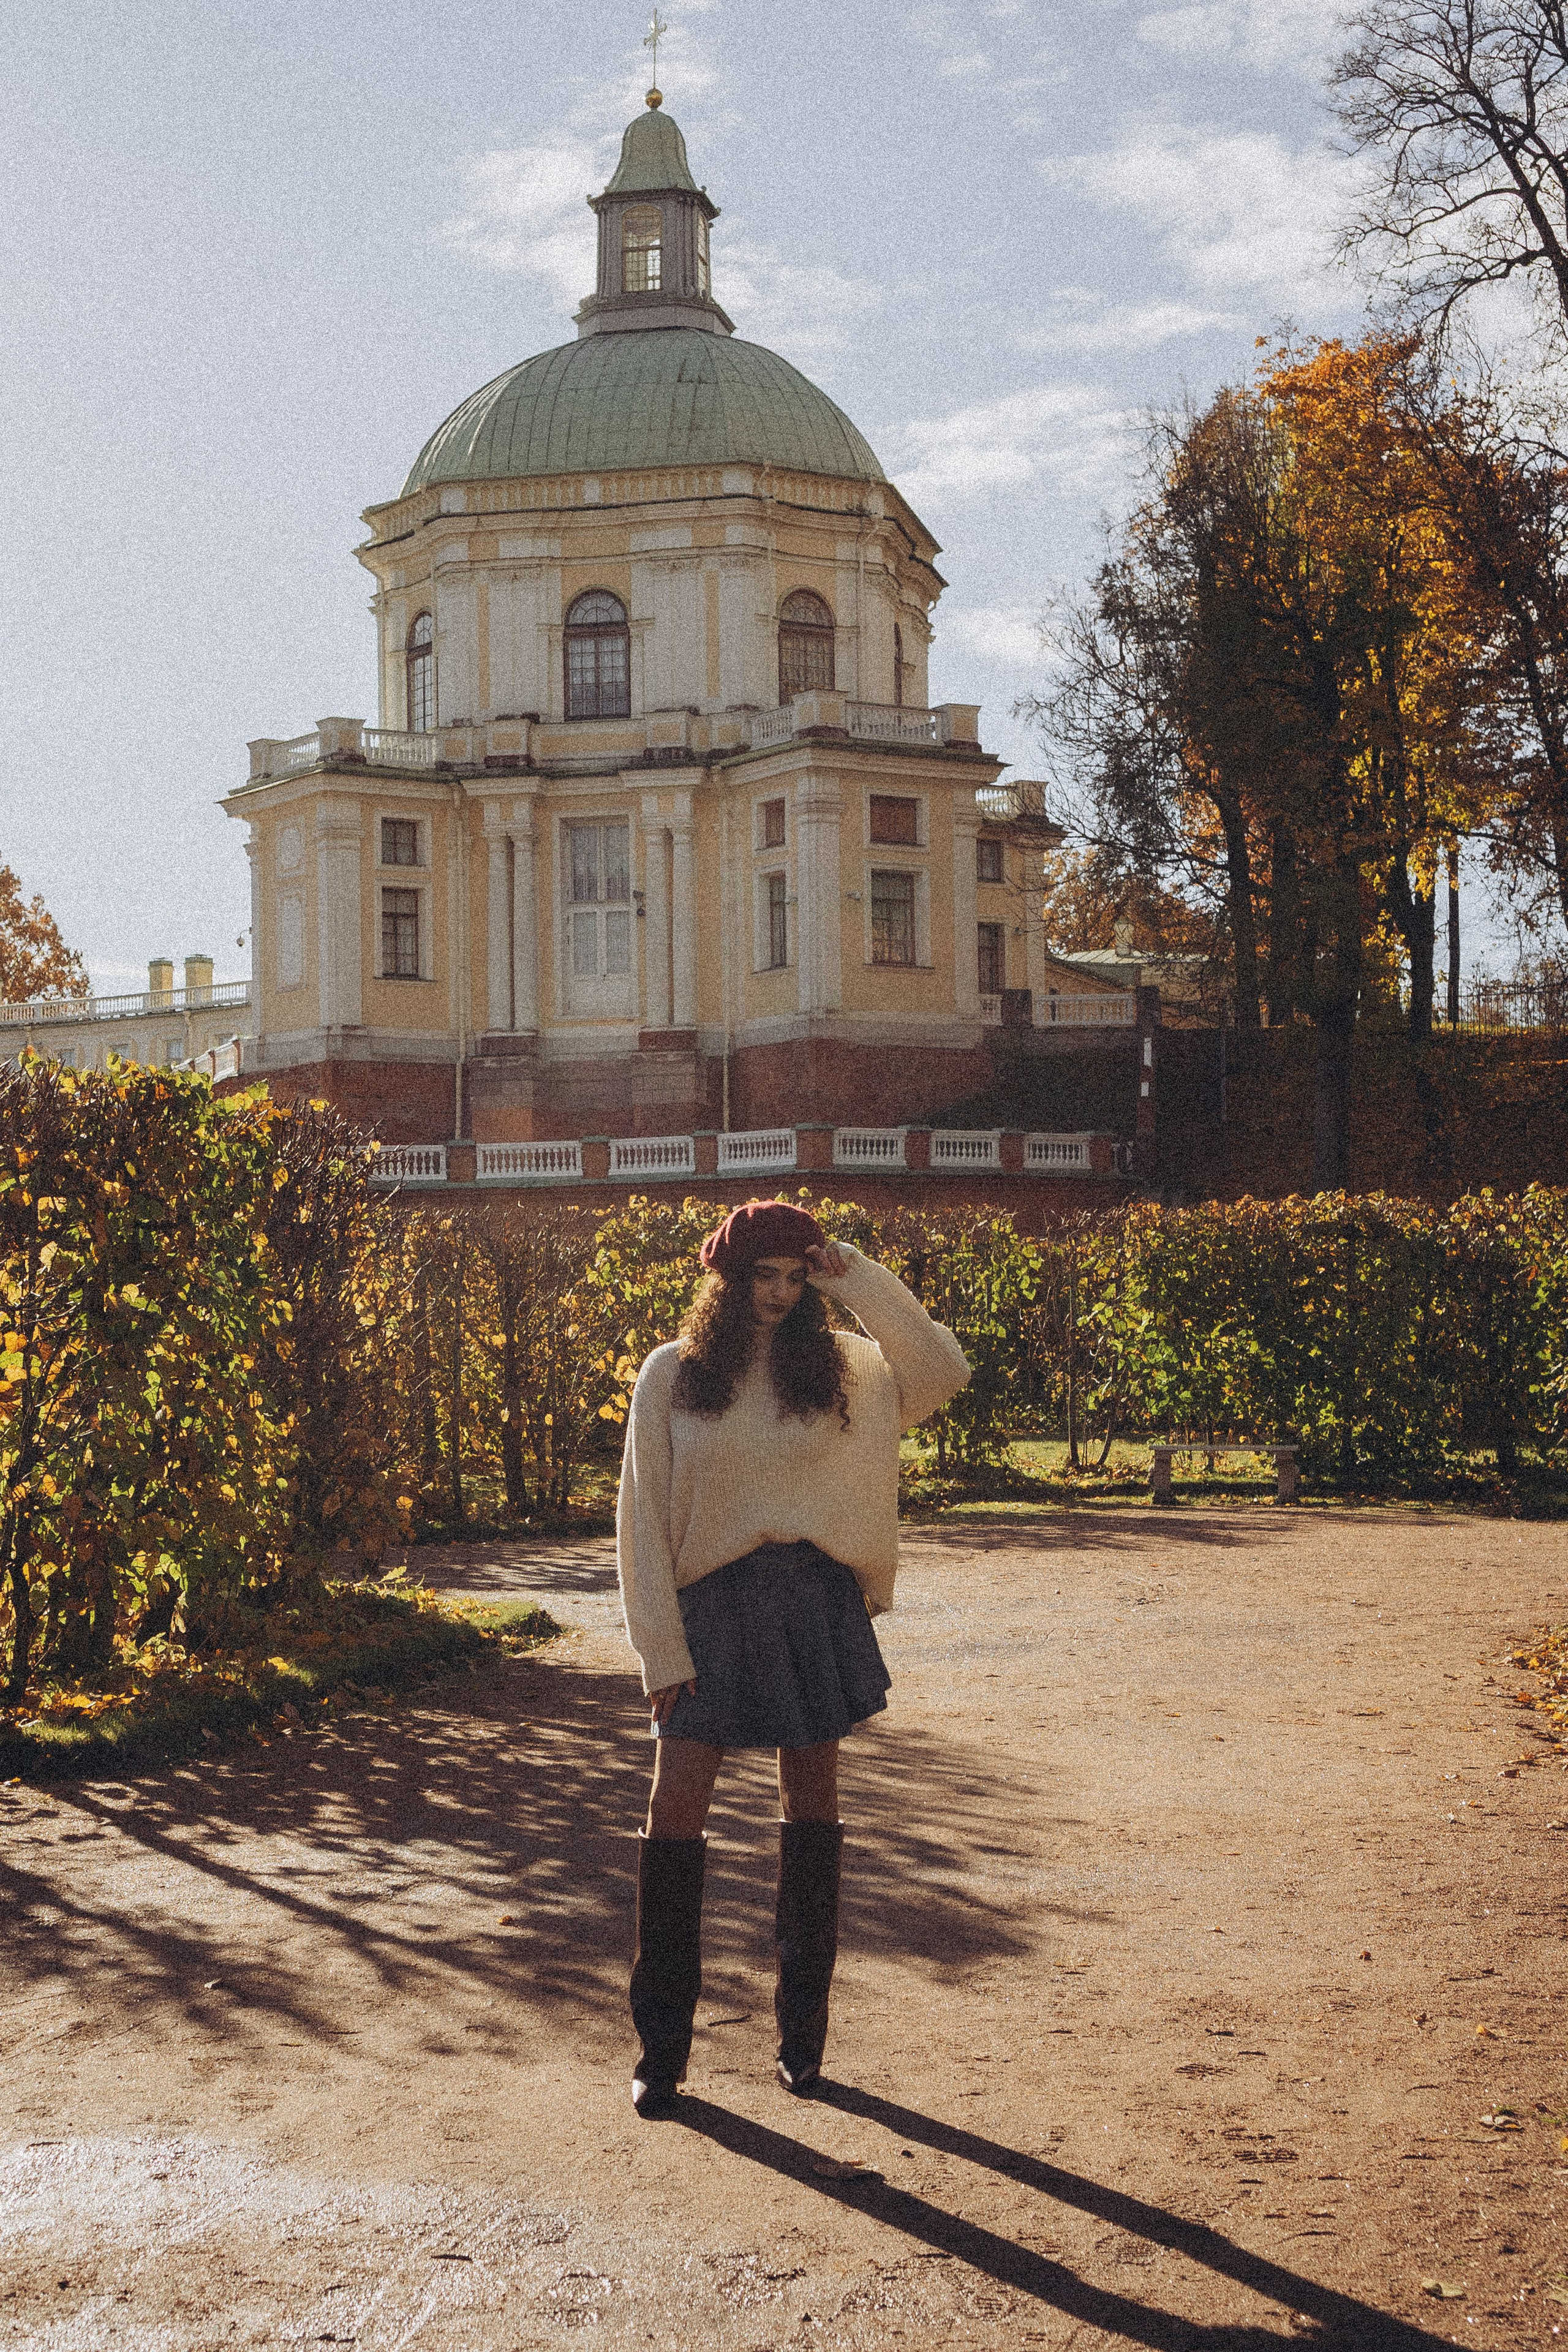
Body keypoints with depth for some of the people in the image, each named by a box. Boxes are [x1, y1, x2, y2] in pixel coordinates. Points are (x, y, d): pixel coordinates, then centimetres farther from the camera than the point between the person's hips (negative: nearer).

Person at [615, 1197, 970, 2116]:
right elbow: (645, 1519, 0)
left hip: (816, 1601, 2)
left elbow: (944, 1373, -8)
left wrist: (859, 1280, -9)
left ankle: (803, 2033, 20)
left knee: (813, 1807, 8)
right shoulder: (673, 1376, 1)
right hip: (713, 1603, -1)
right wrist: (662, 1650, -5)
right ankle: (662, 2048, 4)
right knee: (675, 1811, -6)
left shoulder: (843, 1367, 6)